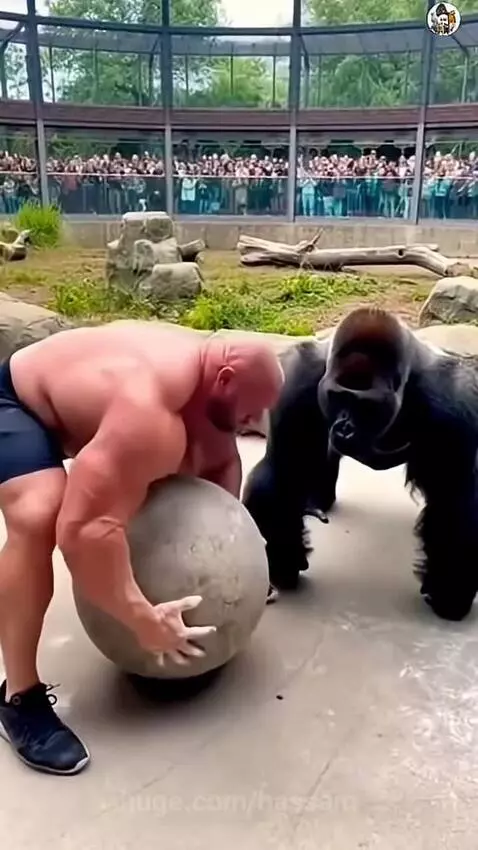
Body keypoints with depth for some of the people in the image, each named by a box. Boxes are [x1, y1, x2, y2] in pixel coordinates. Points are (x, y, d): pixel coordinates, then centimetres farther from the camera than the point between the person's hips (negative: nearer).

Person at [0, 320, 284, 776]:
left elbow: (221, 463, 5)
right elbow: (84, 528, -48)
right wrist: (142, 619, -41)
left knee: (187, 471, 12)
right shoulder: (151, 413, -41)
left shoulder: (212, 377, -11)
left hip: (76, 404, 9)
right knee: (37, 518, -34)